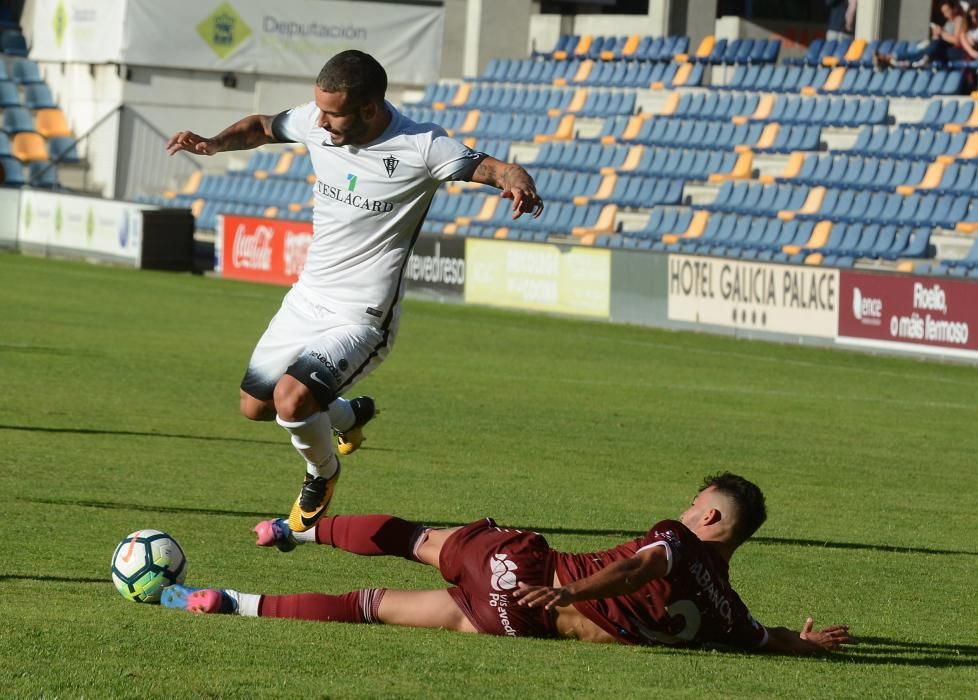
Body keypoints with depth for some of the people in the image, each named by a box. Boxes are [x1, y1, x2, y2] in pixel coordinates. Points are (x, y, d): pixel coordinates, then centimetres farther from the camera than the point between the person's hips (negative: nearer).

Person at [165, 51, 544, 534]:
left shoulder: (420, 148, -21)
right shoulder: (315, 122, -5)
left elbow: (490, 168, -17)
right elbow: (263, 128, 14)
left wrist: (517, 182, -40)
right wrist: (213, 144, -5)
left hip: (361, 320, -7)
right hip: (306, 298, 7)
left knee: (291, 399, -26)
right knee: (254, 406, 15)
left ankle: (322, 475, 8)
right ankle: (350, 415, 43)